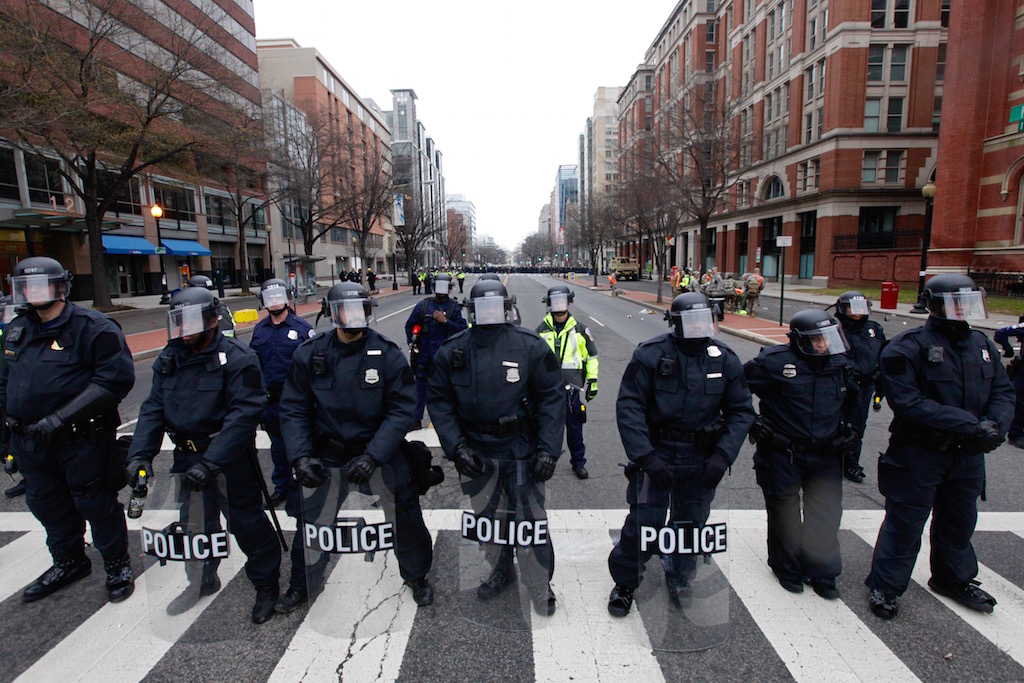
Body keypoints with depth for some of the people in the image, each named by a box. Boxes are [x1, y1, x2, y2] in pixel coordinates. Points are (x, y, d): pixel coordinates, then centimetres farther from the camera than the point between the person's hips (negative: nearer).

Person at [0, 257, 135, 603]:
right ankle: (69, 562, 44)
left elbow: (116, 378, -23)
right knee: (47, 506, 22)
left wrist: (60, 417, -24)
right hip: (31, 442, 8)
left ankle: (118, 564, 26)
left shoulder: (91, 326, -14)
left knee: (95, 504, 5)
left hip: (81, 440, -7)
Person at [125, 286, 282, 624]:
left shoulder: (237, 358, -16)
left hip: (230, 459, -6)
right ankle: (202, 580, 45)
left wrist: (210, 463, -30)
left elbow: (243, 414, -23)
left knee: (246, 522, 1)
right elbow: (153, 409, 5)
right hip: (186, 457, 7)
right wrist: (140, 454, -10)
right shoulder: (169, 360, 6)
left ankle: (266, 585, 23)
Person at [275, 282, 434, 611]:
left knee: (406, 515, 1)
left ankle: (416, 575, 31)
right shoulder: (310, 354, -6)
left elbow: (401, 409, -13)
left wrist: (372, 455, -23)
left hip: (378, 452, -1)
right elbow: (294, 410, -2)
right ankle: (301, 583, 42)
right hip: (325, 456, 2)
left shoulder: (387, 354, -12)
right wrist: (300, 456, -16)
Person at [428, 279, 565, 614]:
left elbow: (552, 398, -7)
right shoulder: (451, 351, -1)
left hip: (520, 450, -3)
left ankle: (541, 585, 28)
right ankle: (501, 571, 45)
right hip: (474, 451, 3)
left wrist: (548, 449, -15)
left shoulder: (530, 346, -7)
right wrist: (456, 447, -11)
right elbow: (440, 402, 0)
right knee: (486, 518, 20)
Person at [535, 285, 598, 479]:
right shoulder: (542, 330, 5)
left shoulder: (579, 330, 2)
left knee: (574, 426, 6)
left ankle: (578, 462, 23)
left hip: (571, 387, -1)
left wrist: (593, 382, 6)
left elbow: (591, 356, 9)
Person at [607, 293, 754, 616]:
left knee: (692, 523, 17)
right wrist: (645, 456, -21)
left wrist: (723, 455, -8)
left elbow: (741, 411, 5)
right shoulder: (651, 354, -12)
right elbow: (628, 407, -13)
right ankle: (624, 583, 23)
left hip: (702, 458, 4)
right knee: (643, 523, -3)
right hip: (656, 453, -3)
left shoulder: (725, 359, -1)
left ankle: (680, 577, 44)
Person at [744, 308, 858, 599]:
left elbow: (851, 397, 23)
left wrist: (842, 427, 16)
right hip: (783, 454, -4)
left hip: (825, 455, 5)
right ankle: (787, 569, 29)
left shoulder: (840, 365, 3)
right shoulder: (775, 361, -16)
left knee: (826, 515, 8)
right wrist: (752, 423, -9)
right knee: (784, 514, 9)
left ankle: (822, 574, 26)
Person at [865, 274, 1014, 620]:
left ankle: (955, 579, 45)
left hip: (969, 455, 7)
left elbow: (1003, 392, 6)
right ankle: (885, 586, 20)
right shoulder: (908, 347, -16)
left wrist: (994, 425, -14)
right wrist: (968, 424, -25)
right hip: (919, 453, -7)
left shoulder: (982, 345, 6)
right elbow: (908, 402, -24)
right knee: (905, 523, 4)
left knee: (960, 521, 23)